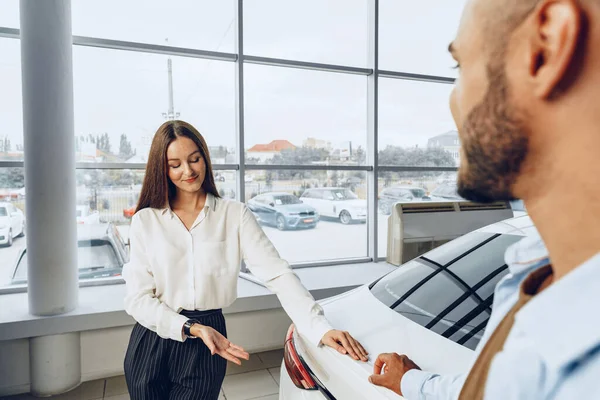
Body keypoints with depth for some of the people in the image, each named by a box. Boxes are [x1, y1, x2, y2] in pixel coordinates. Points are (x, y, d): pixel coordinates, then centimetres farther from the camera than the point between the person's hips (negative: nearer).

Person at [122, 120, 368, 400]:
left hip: (204, 348, -1)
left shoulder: (234, 215, -6)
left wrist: (321, 328, -25)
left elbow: (278, 275, -13)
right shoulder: (145, 221, -3)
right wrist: (192, 329, -20)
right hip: (151, 342, 2)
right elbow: (138, 298, -6)